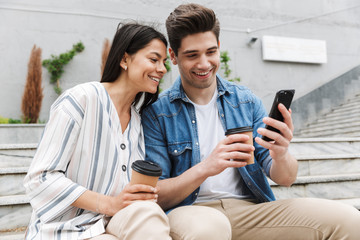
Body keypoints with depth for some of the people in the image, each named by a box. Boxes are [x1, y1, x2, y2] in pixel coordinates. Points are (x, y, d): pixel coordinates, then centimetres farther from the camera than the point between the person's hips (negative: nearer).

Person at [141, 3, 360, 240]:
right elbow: (155, 196, -6)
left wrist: (281, 156, -20)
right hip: (190, 211, -3)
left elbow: (285, 179, 5)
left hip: (250, 208, 4)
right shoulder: (157, 112, -3)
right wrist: (204, 169, -23)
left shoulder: (247, 101, 7)